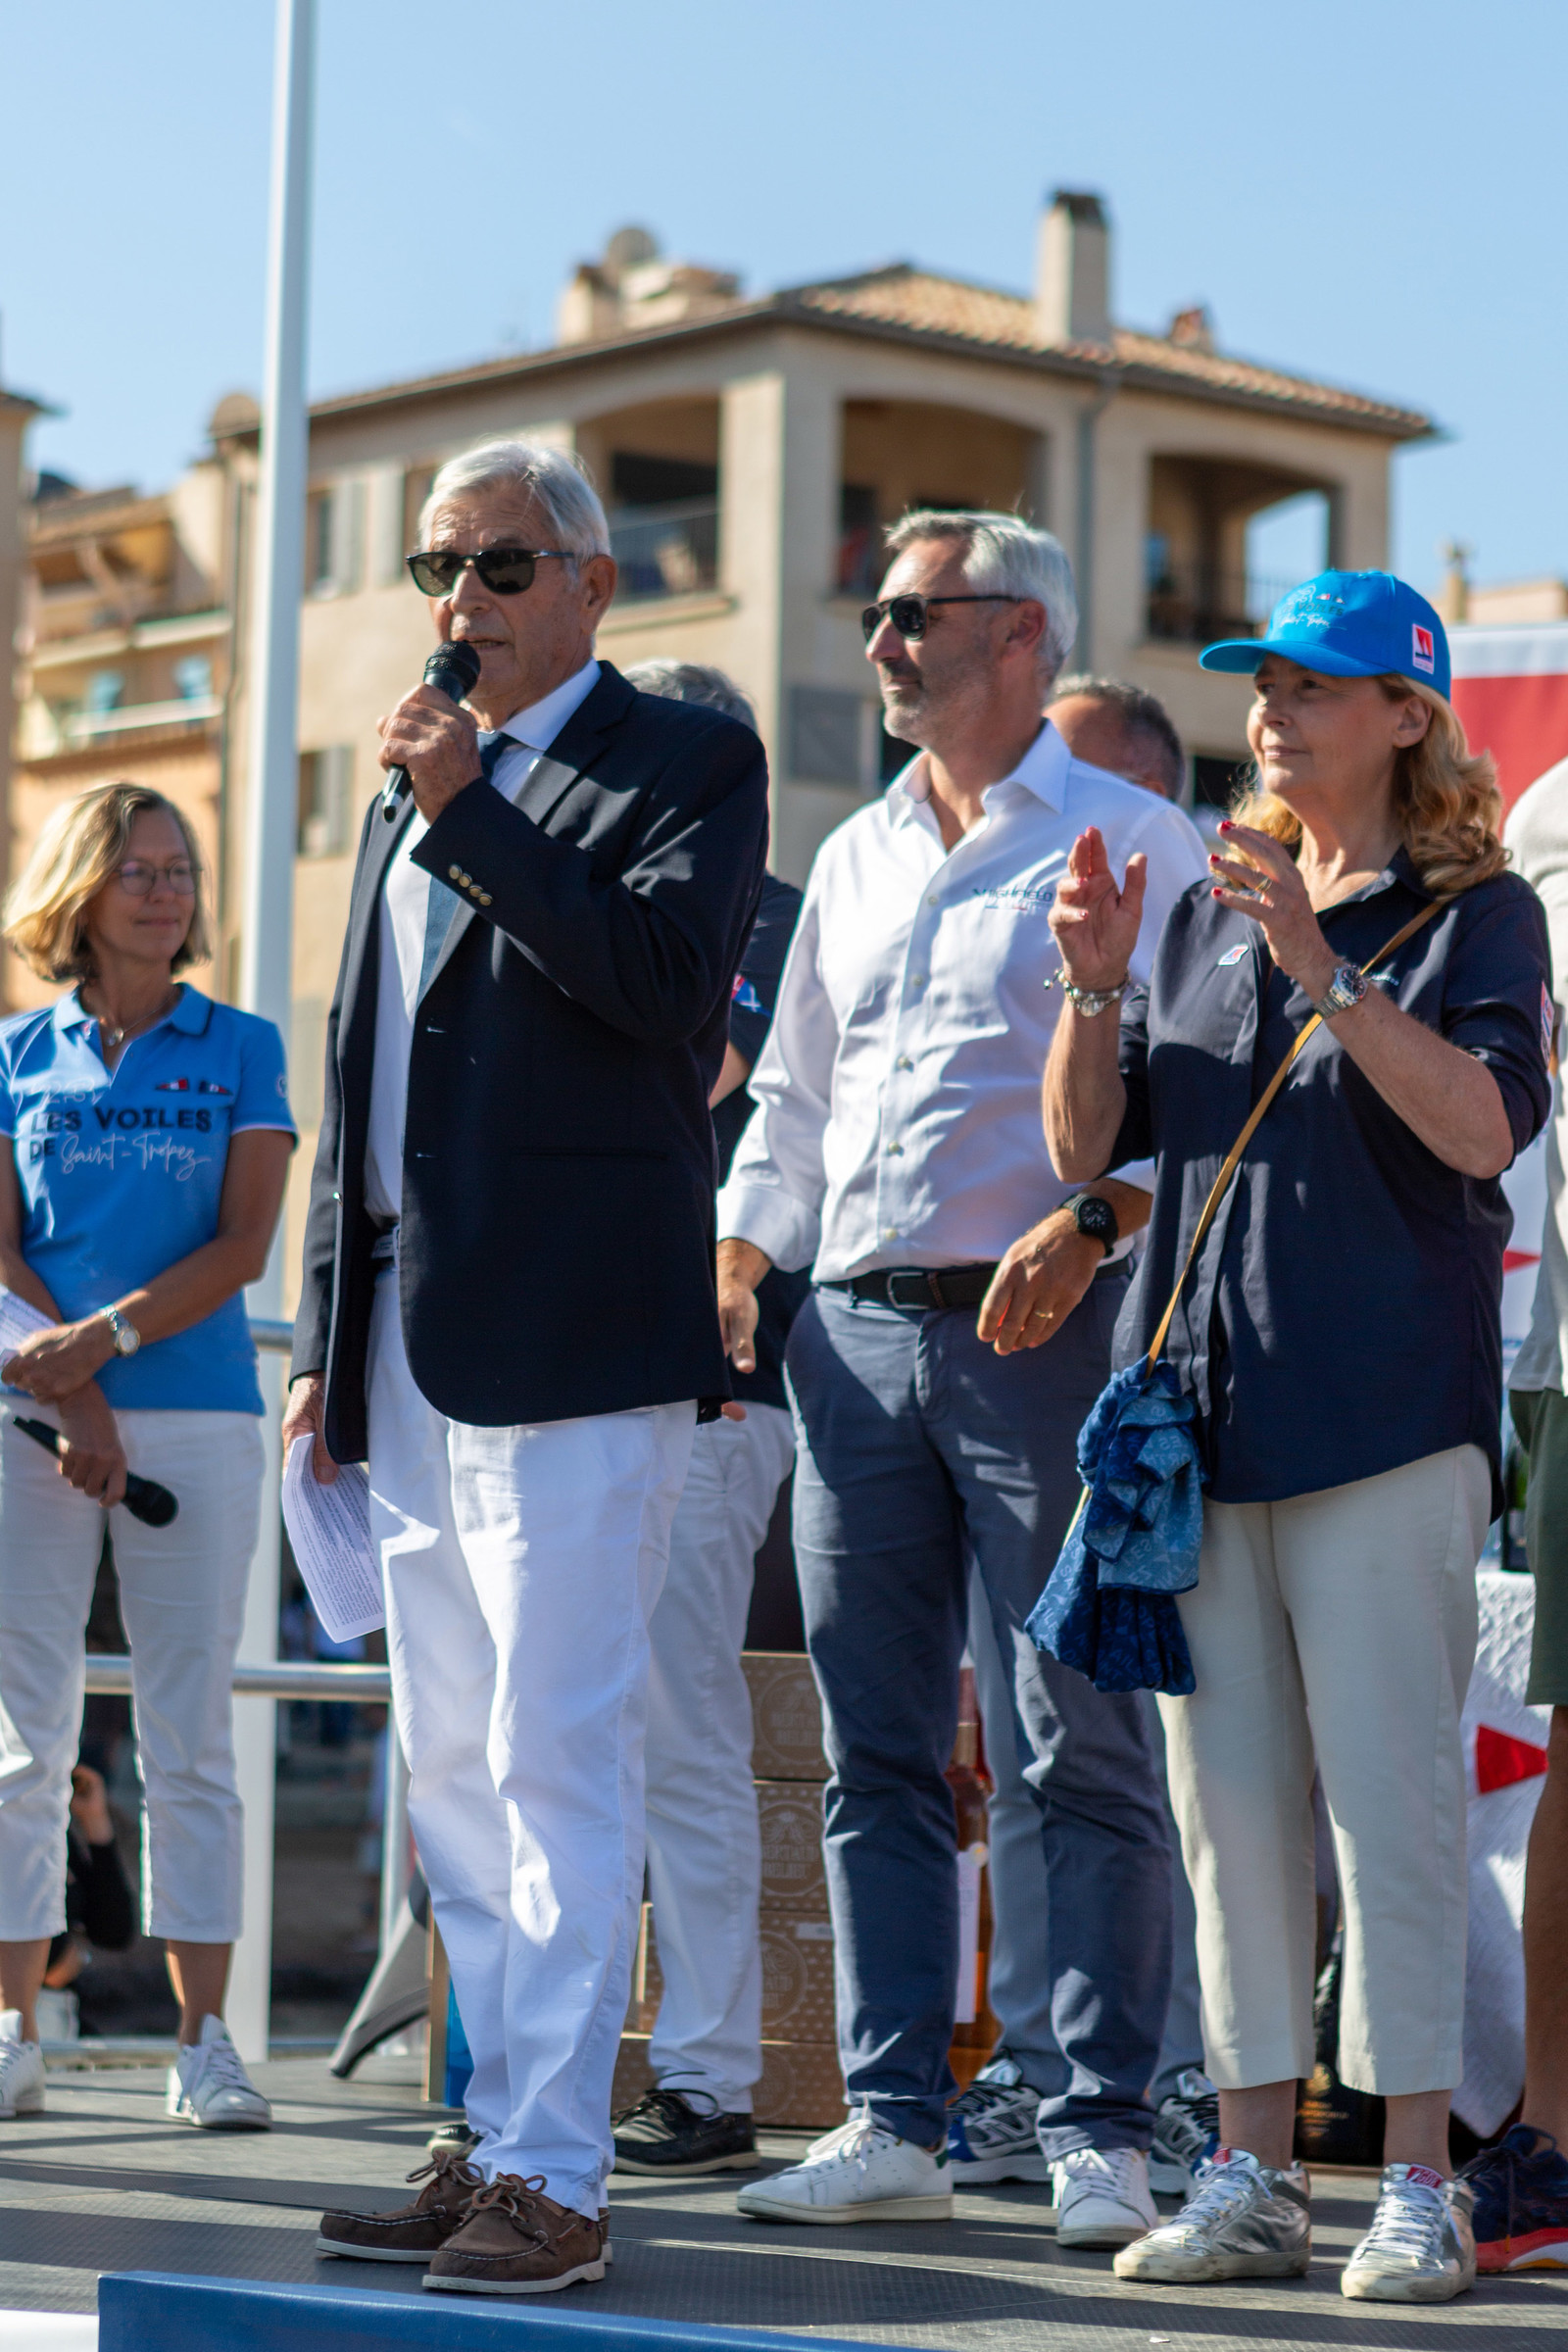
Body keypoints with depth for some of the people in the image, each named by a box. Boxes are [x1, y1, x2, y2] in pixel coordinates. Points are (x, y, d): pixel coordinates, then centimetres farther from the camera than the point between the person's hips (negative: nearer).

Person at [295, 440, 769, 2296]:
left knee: (556, 1761, -10)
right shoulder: (414, 794, 21)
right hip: (418, 1358, 8)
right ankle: (494, 2138, 17)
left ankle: (553, 2177, -8)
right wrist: (328, 1342, 20)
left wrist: (468, 810, -17)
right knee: (452, 1773, 10)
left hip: (572, 1343, -8)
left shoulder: (684, 764, 0)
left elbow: (667, 974, -18)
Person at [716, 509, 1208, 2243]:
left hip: (1042, 1329, -6)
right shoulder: (856, 859, 20)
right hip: (855, 1333, 6)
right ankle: (892, 2128, 11)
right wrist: (734, 1256, 12)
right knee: (877, 1754, 6)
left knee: (1084, 1755, -5)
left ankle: (1101, 2137, -1)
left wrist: (1087, 1224, -22)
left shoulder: (1127, 841, 1)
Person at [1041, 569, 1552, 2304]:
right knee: (1228, 1801, 5)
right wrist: (1094, 988, -3)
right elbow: (1087, 1145, 14)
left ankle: (1417, 2186, -1)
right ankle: (1251, 2174, 11)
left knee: (1389, 1797, -6)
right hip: (1197, 1407, 5)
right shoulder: (1212, 910, 17)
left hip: (1382, 1410, -5)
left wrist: (1324, 974, -23)